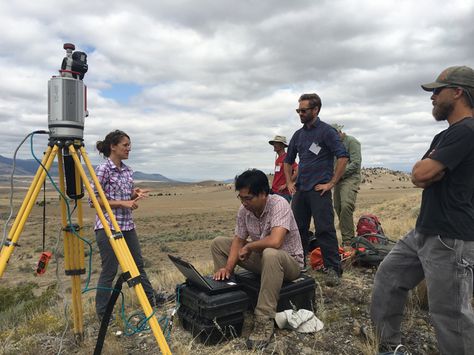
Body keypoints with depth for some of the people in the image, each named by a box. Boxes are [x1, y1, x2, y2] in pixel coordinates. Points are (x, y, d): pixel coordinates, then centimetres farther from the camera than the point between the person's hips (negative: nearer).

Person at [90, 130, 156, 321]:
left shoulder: (127, 170, 10)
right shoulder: (103, 169, -12)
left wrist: (135, 194, -4)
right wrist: (122, 203, -19)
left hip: (127, 225, 8)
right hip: (108, 226, -8)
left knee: (138, 264, 15)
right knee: (109, 270, 1)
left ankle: (152, 301, 29)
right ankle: (102, 314, 18)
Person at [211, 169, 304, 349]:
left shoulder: (279, 204, -28)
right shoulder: (244, 210, -7)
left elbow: (275, 241, -40)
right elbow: (238, 240, -2)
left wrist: (249, 247, -23)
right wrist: (228, 268, -16)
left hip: (289, 261, -7)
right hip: (261, 257, 7)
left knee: (270, 255, -42)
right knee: (219, 243, 0)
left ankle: (264, 322, -29)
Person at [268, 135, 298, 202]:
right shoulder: (277, 159, 16)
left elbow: (297, 171, -20)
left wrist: (286, 184, -17)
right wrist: (273, 186, 14)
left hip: (283, 193, -8)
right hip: (274, 191, 8)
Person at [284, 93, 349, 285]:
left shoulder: (326, 131, -4)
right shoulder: (298, 134, 15)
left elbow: (343, 157, -12)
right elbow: (288, 161, 24)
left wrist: (331, 183, -14)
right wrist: (289, 182, 13)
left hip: (319, 190, -6)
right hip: (300, 189, 7)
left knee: (325, 230, -7)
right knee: (297, 229, 10)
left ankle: (333, 269, 3)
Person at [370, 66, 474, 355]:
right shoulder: (446, 135, 17)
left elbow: (422, 174, -22)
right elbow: (418, 176, 12)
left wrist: (427, 164, -2)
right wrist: (429, 167, -9)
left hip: (451, 240, -10)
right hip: (424, 232, 10)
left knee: (450, 315, 0)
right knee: (388, 278, 15)